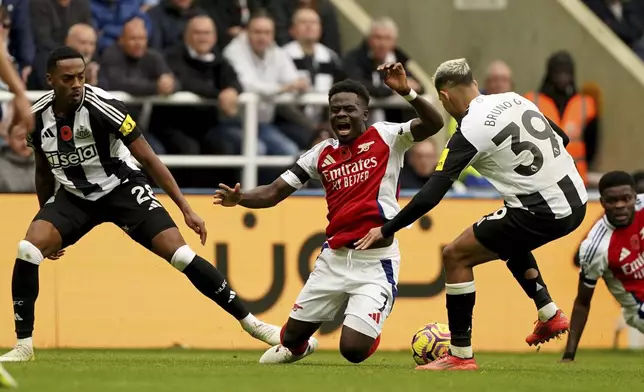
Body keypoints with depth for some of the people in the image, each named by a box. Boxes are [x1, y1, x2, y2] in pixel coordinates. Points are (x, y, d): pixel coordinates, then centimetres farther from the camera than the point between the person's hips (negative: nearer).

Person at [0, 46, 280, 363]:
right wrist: (48, 223, 15)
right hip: (73, 195, 3)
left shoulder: (102, 106, -23)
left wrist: (186, 209, -18)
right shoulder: (37, 117, -9)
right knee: (27, 250, -20)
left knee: (180, 254, -15)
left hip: (122, 189, -3)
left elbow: (148, 158, -17)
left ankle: (249, 322, -2)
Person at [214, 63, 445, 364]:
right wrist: (239, 198, -14)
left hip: (375, 263, -5)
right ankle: (298, 347, 52)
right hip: (334, 258, 5)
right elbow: (274, 193, 6)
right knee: (293, 336, 13)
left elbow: (433, 124, -18)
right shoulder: (321, 154, 7)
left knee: (353, 349, -12)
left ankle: (371, 331, 25)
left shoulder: (386, 137, -3)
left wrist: (406, 92, -35)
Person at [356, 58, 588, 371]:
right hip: (576, 201, 8)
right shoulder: (514, 99, 9)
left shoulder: (469, 133, -12)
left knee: (456, 256, 2)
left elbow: (430, 197, -13)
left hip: (542, 213, -8)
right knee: (510, 239, 36)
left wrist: (385, 231, -3)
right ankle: (550, 314, 28)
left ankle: (460, 354, 3)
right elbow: (561, 138, 19)